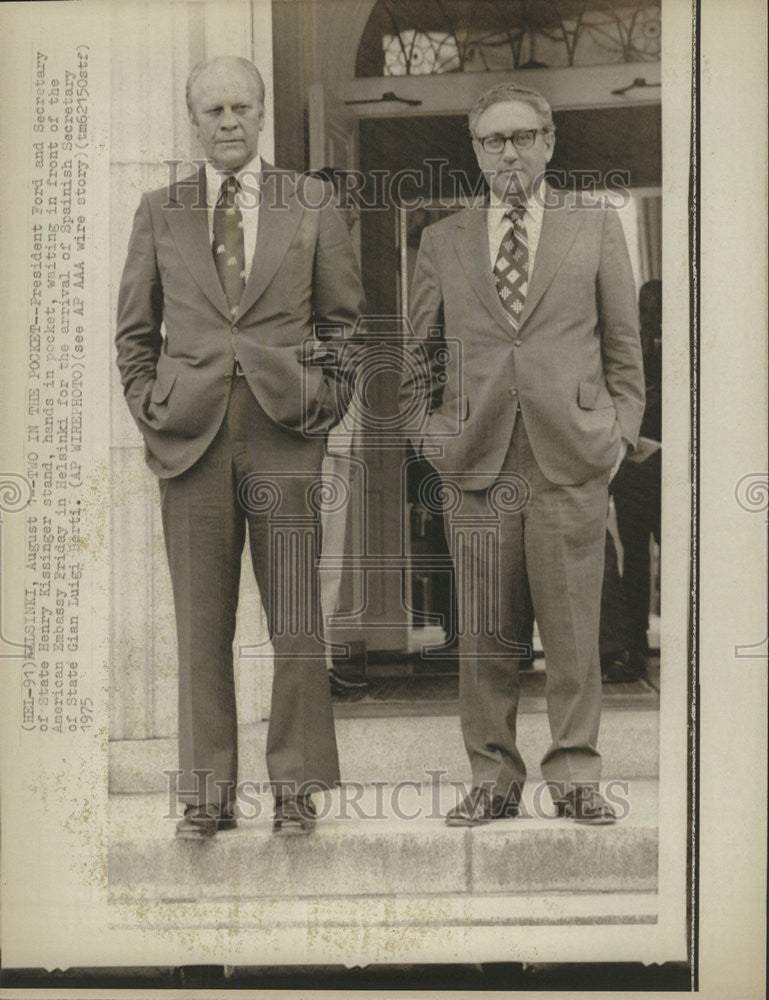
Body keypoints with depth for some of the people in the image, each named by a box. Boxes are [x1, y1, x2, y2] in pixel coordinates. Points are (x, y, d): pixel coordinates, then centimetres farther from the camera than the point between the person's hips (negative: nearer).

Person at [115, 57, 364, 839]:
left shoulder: (311, 204, 8)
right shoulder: (160, 211, 11)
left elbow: (346, 318, 12)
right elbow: (134, 331, 16)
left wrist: (322, 408, 3)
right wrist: (151, 413, 6)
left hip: (284, 434, -1)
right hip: (191, 441, 1)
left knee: (296, 626, -1)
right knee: (201, 627, 2)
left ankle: (296, 788, 10)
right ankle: (207, 793, 10)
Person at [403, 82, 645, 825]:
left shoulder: (596, 226, 11)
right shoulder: (443, 242, 14)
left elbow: (624, 344, 11)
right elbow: (419, 352, 18)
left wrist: (620, 431, 3)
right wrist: (427, 430, 6)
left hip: (572, 458, -1)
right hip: (476, 461, 1)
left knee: (573, 629, 0)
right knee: (483, 634, 2)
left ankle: (575, 775, 10)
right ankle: (493, 778, 12)